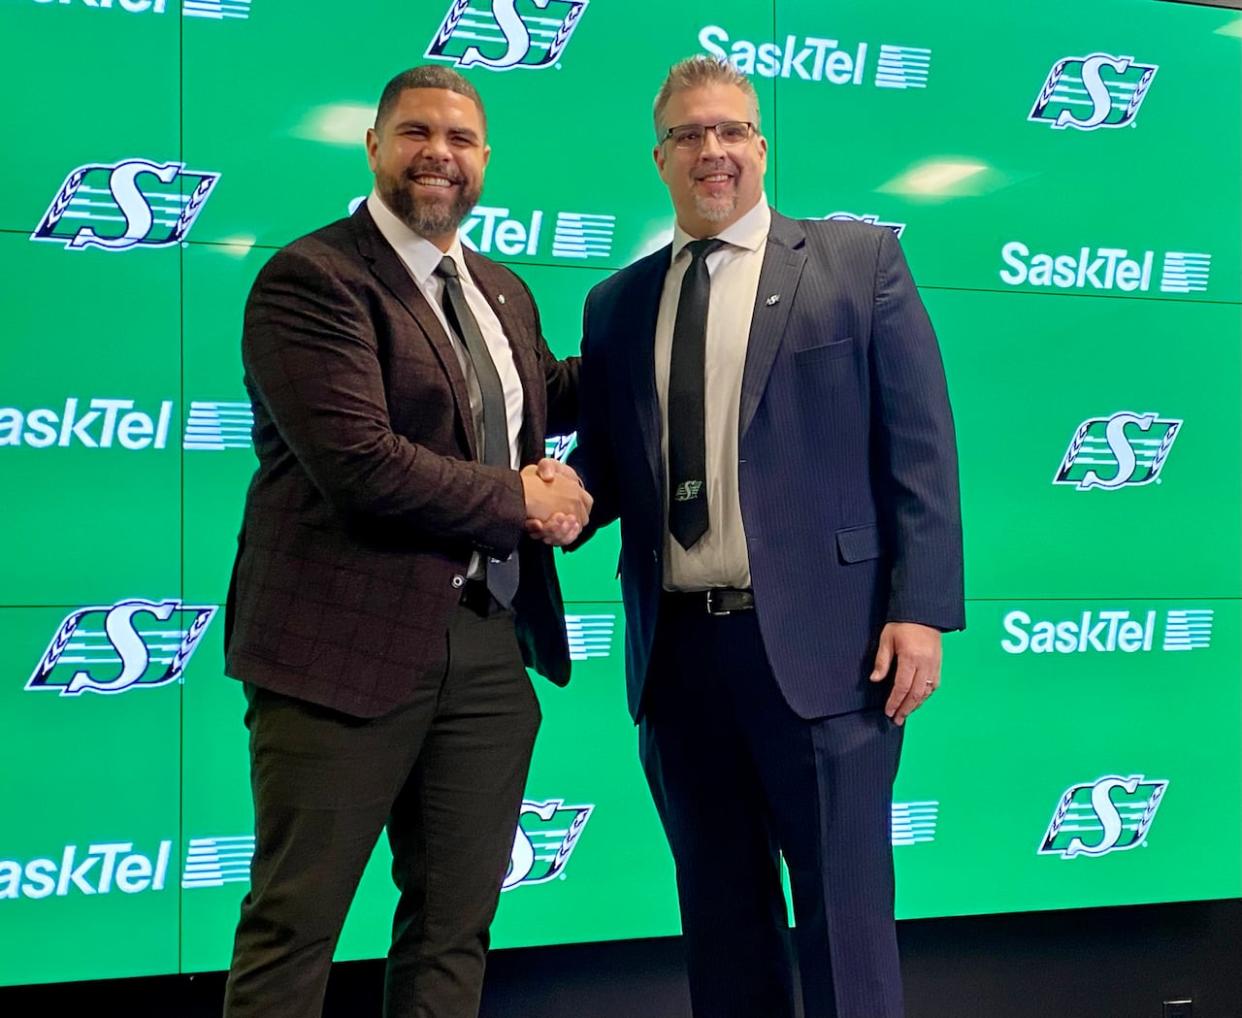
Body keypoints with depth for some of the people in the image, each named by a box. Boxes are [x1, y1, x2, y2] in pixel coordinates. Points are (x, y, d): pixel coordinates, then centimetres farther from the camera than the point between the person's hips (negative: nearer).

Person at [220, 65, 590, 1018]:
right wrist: (520, 500, -10)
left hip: (492, 647, 7)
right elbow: (357, 458, -21)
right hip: (351, 642, -7)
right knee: (295, 923, 4)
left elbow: (550, 399, 34)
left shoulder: (505, 293, 16)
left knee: (456, 925, 14)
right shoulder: (311, 277, -9)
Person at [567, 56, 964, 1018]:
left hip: (819, 644, -4)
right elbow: (605, 465, 14)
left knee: (842, 915, 2)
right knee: (721, 919, 14)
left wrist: (922, 608, -10)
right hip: (677, 649, 4)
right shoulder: (616, 304, 14)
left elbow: (918, 445, -2)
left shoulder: (860, 260, 3)